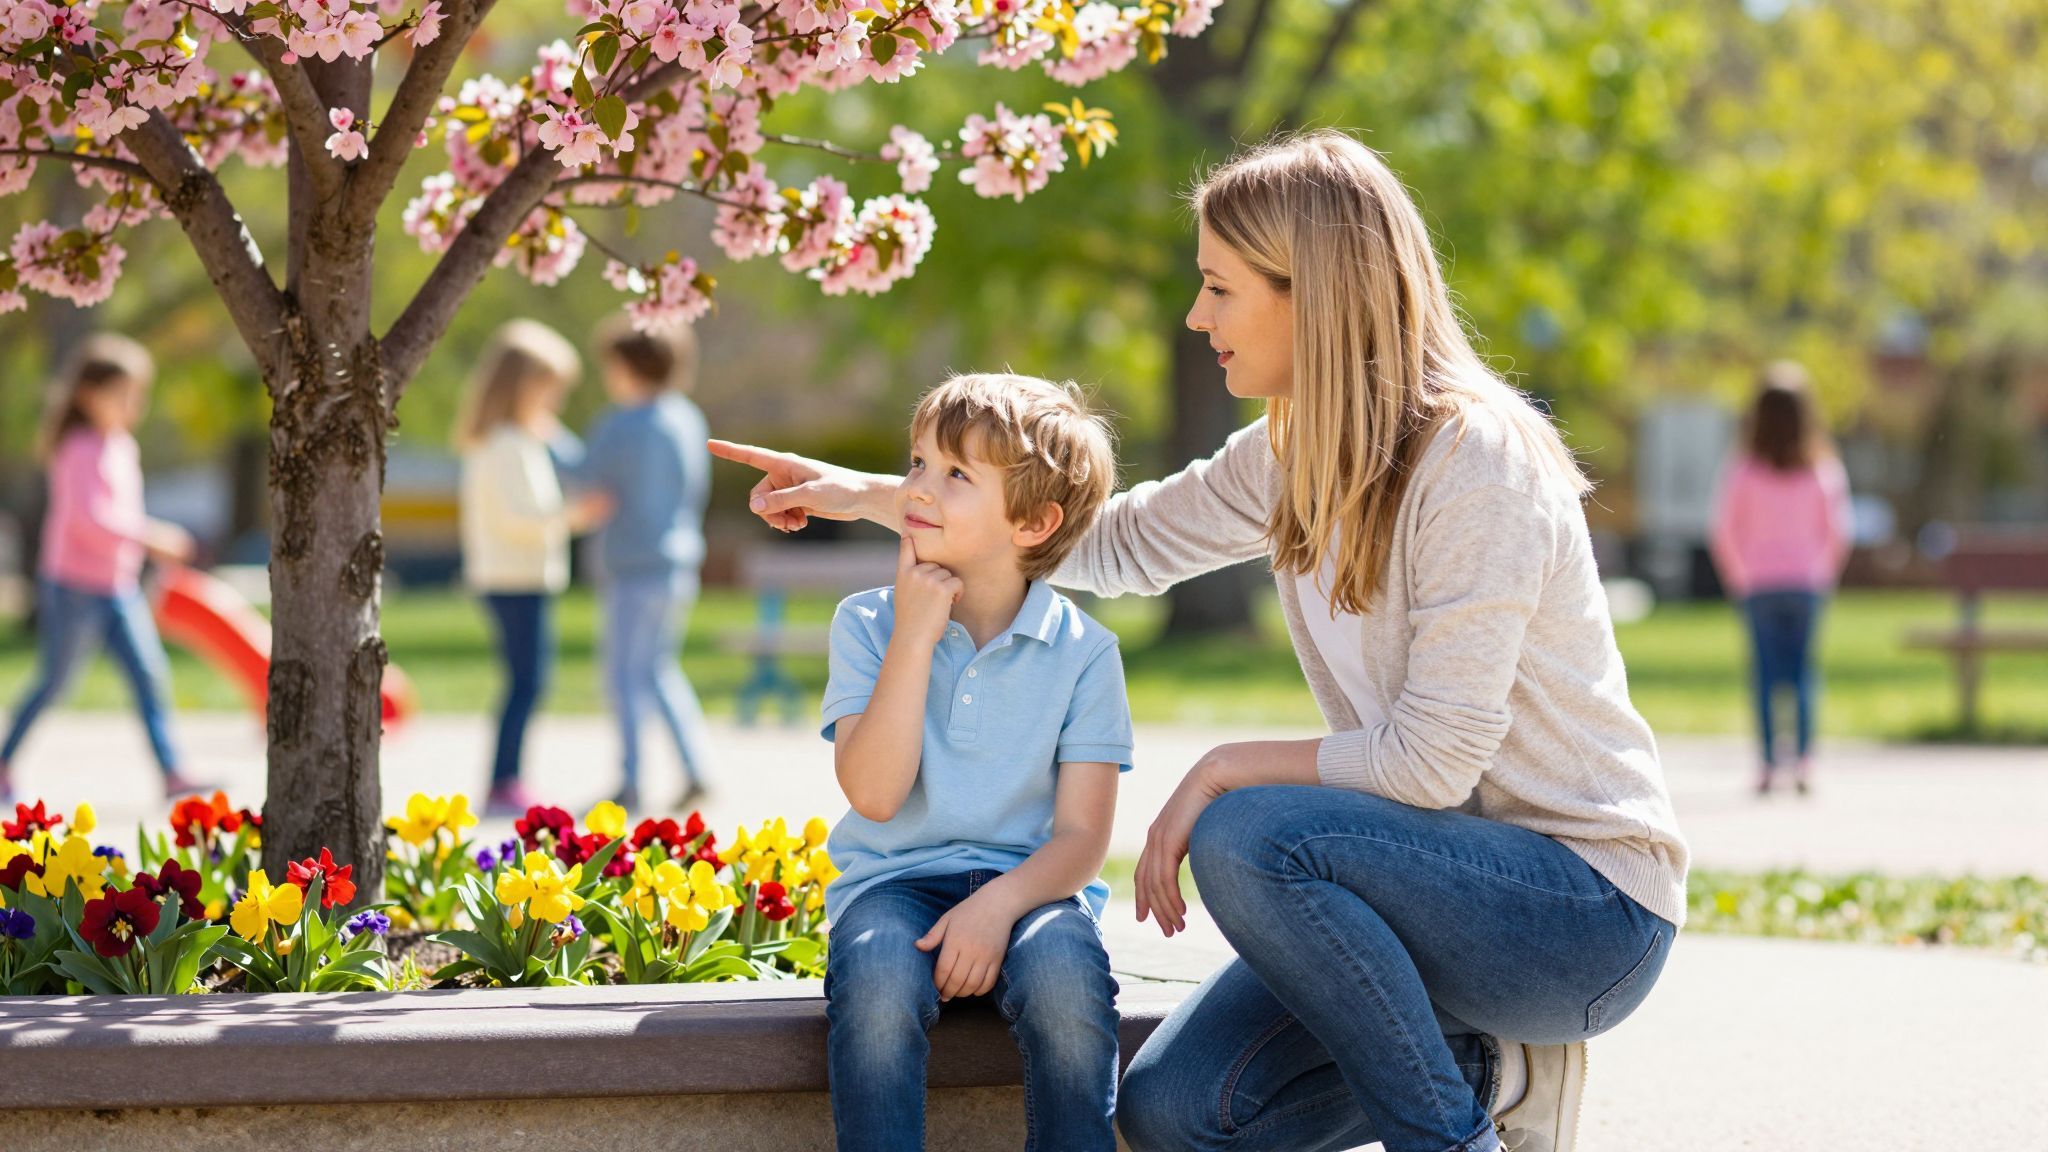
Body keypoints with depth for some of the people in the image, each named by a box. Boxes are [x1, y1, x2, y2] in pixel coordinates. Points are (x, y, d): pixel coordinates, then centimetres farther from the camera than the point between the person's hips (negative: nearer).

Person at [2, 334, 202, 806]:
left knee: (151, 675, -3)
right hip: (76, 587, -8)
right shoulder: (82, 450, -16)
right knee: (55, 681, 4)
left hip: (120, 586, 8)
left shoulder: (122, 446, 11)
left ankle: (170, 772, -7)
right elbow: (89, 518, -25)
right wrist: (152, 537, -24)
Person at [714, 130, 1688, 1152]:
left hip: (1589, 902, -8)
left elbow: (1434, 759, -25)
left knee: (1247, 836, -30)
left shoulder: (1478, 461, -20)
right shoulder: (1295, 454, 5)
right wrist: (867, 495, 16)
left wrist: (1224, 772, -15)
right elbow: (1123, 540, 19)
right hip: (1448, 873, 8)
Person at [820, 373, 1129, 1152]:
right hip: (896, 880, 1)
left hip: (1029, 879, 0)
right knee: (877, 982, -34)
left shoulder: (1081, 649, 0)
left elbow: (1082, 835, -4)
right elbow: (873, 793, -11)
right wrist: (916, 634, -12)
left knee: (1066, 981, -34)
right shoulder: (868, 623, 3)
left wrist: (999, 903, -24)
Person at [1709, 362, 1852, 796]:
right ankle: (1803, 760, -4)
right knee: (1803, 667, 8)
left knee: (1766, 668, 3)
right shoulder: (1823, 470, -3)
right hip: (1806, 580, 1)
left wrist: (1738, 576, 8)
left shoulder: (1743, 470, -6)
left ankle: (1768, 764, -1)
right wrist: (1823, 572, 13)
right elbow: (1837, 529, -1)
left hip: (1758, 582, -1)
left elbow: (1724, 530, -5)